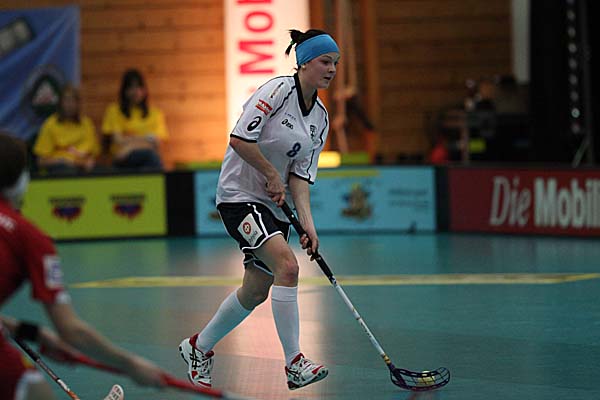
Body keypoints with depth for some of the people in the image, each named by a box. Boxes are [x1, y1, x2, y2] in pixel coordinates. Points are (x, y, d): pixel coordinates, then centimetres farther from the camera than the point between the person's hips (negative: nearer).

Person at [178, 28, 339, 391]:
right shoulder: (277, 90, -15)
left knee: (257, 291, 10)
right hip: (240, 195, -8)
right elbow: (239, 139, -21)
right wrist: (273, 175, -12)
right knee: (287, 265, -26)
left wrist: (308, 223, -10)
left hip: (274, 206, 8)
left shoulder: (321, 118, 7)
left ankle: (199, 348, 32)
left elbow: (299, 176, 3)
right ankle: (294, 363, -25)